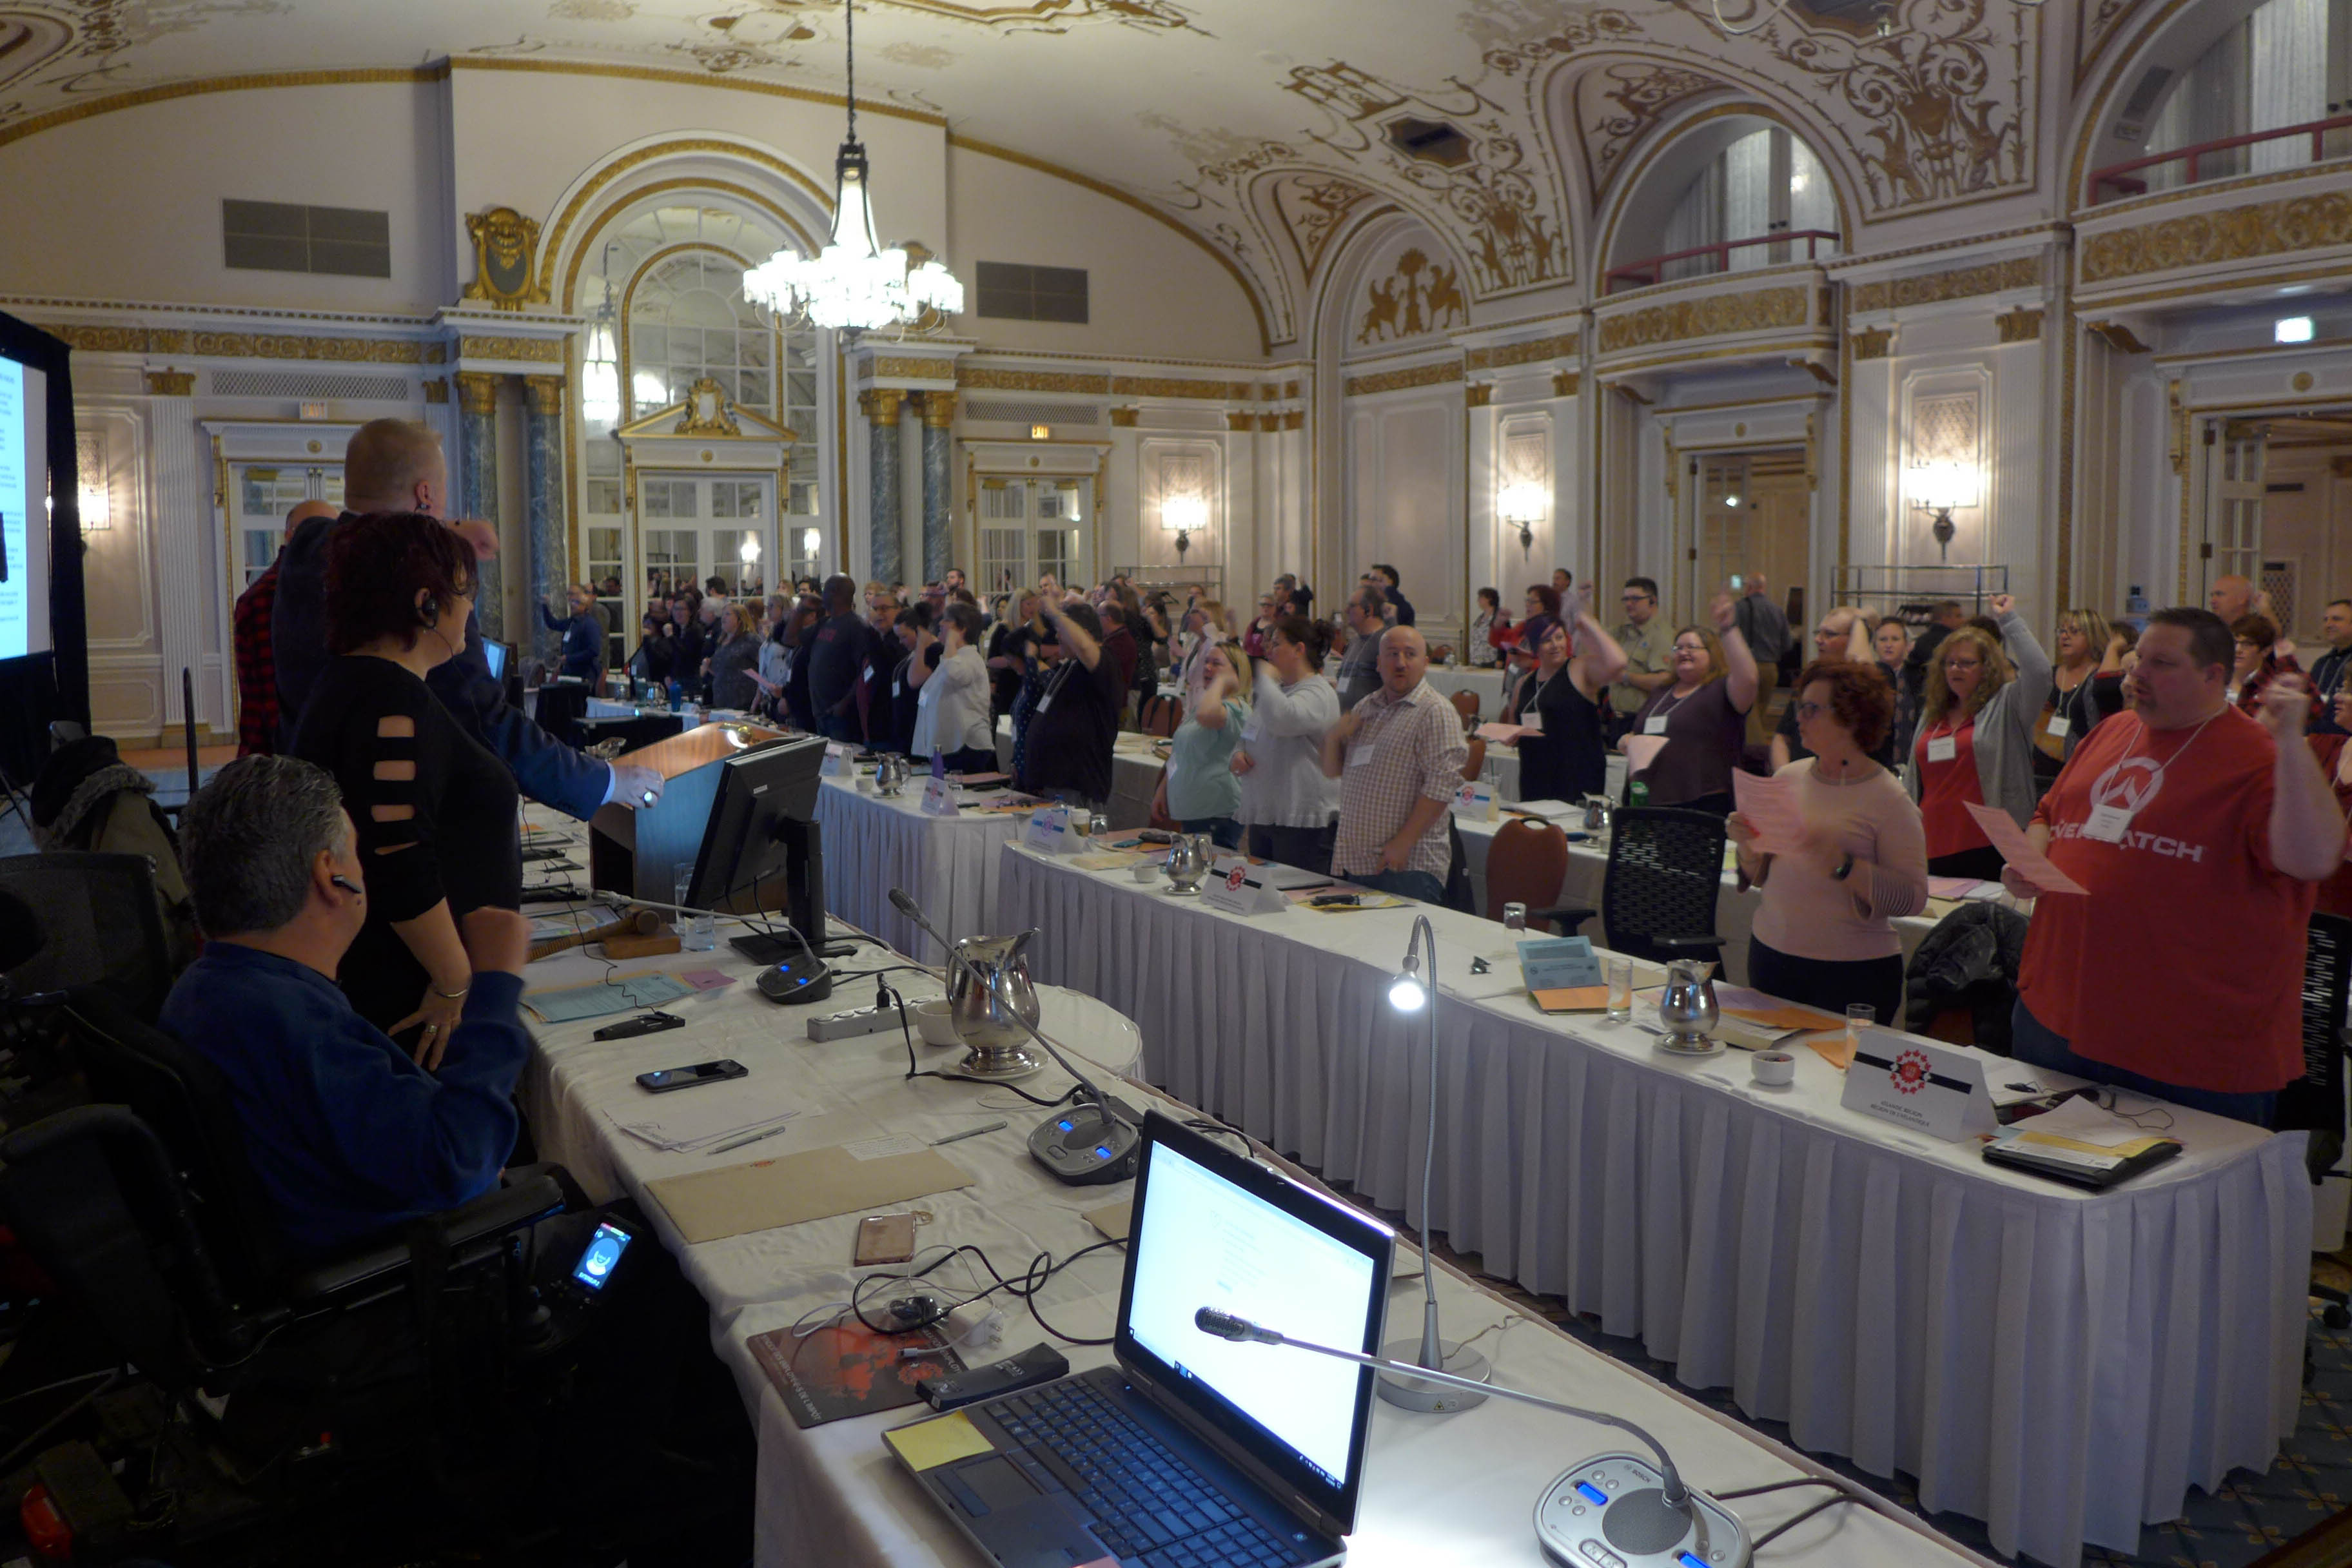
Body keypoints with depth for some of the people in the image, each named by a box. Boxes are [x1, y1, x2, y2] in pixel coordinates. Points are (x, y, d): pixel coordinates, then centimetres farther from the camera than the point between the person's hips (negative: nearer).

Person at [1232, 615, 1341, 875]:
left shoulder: (1318, 693, -12)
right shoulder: (1276, 690, 19)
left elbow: (1281, 719, -33)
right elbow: (1248, 735, 29)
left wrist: (1265, 676, -17)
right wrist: (1238, 753, 5)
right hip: (1261, 816, 9)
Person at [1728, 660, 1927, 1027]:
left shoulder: (1887, 798, -8)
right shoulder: (1788, 777, 7)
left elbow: (1912, 897, -15)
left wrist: (1840, 863, -25)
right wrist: (1747, 843, -6)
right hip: (1771, 956, 5)